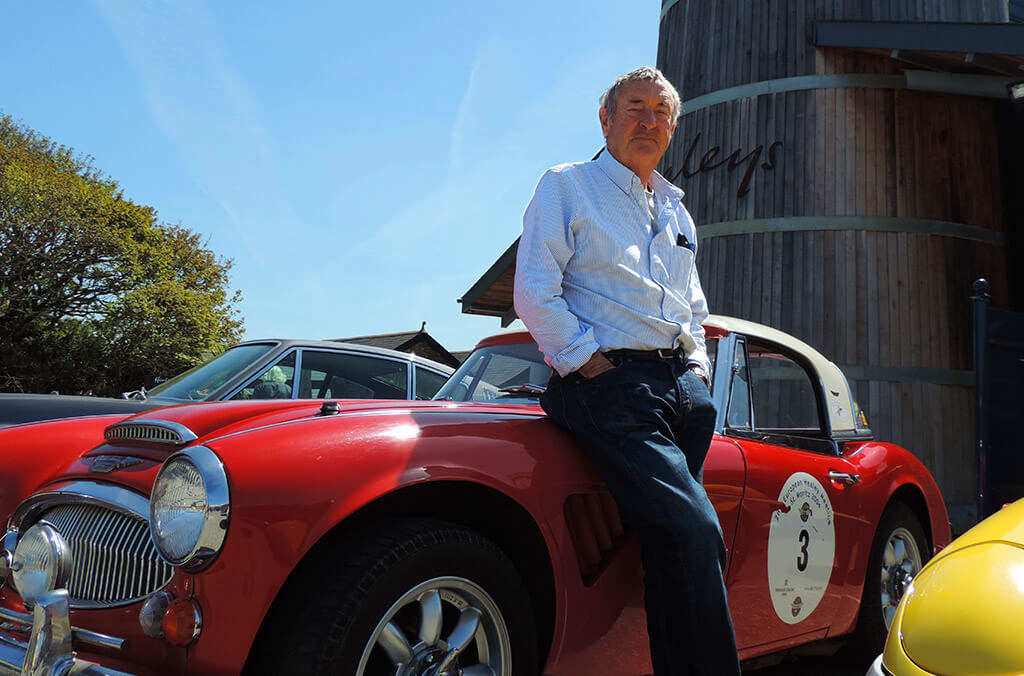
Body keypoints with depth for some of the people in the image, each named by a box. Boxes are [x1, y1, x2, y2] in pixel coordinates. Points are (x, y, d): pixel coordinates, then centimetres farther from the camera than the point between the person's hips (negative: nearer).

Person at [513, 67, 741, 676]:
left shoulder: (676, 209, 27)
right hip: (613, 385, -7)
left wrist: (698, 365, 16)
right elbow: (534, 293, -5)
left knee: (672, 545, 5)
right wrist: (587, 361, -11)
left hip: (684, 390, 7)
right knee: (694, 532, -19)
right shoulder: (567, 186, 6)